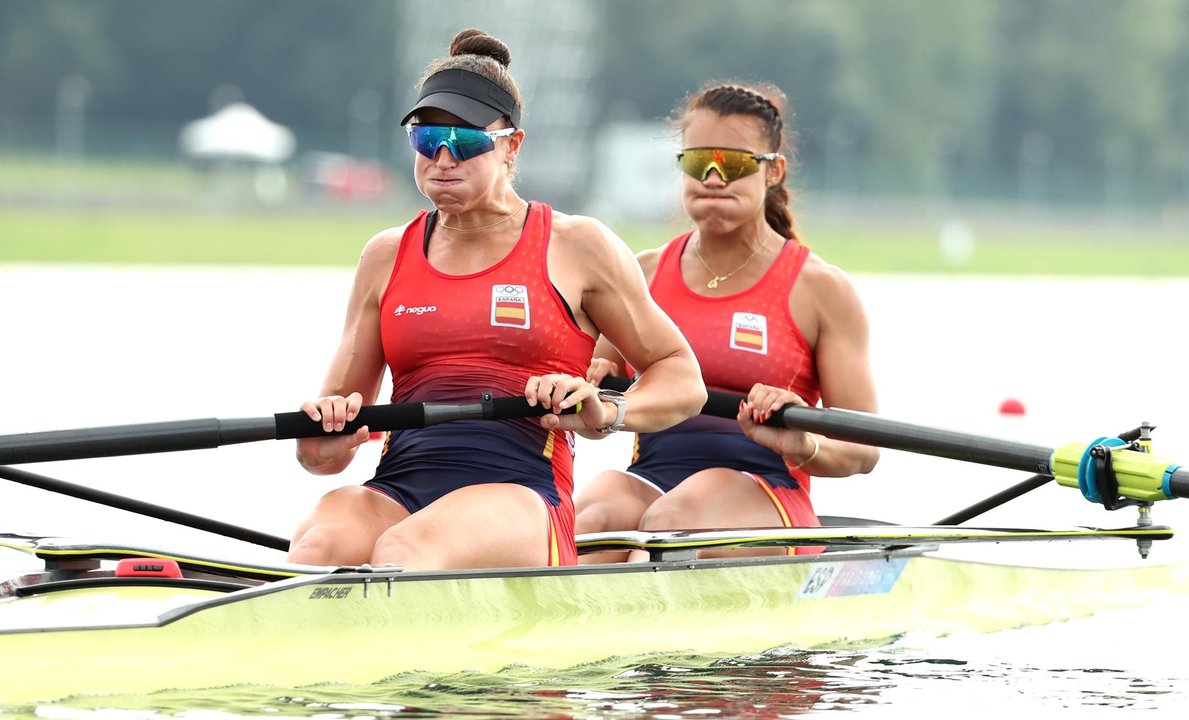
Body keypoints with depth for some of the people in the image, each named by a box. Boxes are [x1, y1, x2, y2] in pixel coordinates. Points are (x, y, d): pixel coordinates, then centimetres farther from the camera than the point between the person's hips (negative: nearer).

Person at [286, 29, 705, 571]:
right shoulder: (387, 257, 21)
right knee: (318, 546, -35)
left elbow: (684, 382, 15)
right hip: (396, 494, 4)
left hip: (520, 501, -4)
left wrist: (605, 414, -6)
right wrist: (322, 448, -3)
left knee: (403, 551, -40)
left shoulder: (575, 247, 11)